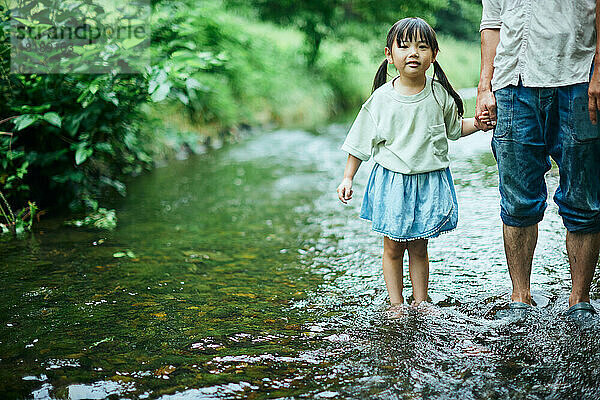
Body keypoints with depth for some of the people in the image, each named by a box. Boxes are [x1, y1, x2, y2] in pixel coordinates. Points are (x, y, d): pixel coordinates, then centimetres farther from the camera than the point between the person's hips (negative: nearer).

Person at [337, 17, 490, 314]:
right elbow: (360, 142, 2)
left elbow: (454, 127, 15)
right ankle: (396, 304, 18)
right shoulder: (382, 98, -7)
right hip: (392, 180, -1)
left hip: (430, 181, 1)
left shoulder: (439, 93, -1)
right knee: (393, 246, 5)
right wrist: (347, 178, 0)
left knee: (418, 245, 10)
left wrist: (477, 124, -4)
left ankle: (420, 301, 23)